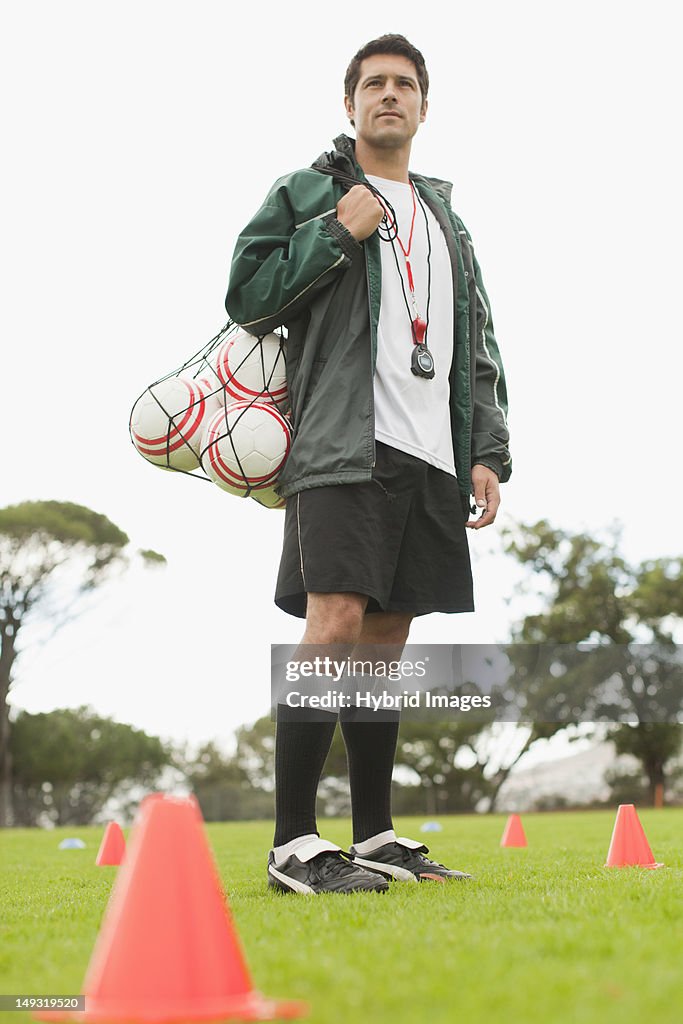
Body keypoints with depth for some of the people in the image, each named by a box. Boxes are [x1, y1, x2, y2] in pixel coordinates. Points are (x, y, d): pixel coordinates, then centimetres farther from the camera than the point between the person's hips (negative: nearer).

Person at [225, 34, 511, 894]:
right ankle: (293, 846, -14)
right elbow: (246, 295, -1)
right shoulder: (304, 193, 9)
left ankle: (374, 838, 13)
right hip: (343, 446, -6)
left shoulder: (446, 218, 25)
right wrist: (337, 233, -7)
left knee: (387, 635, 7)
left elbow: (478, 347, 22)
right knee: (336, 624, -17)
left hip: (431, 456, 6)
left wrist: (487, 451, 11)